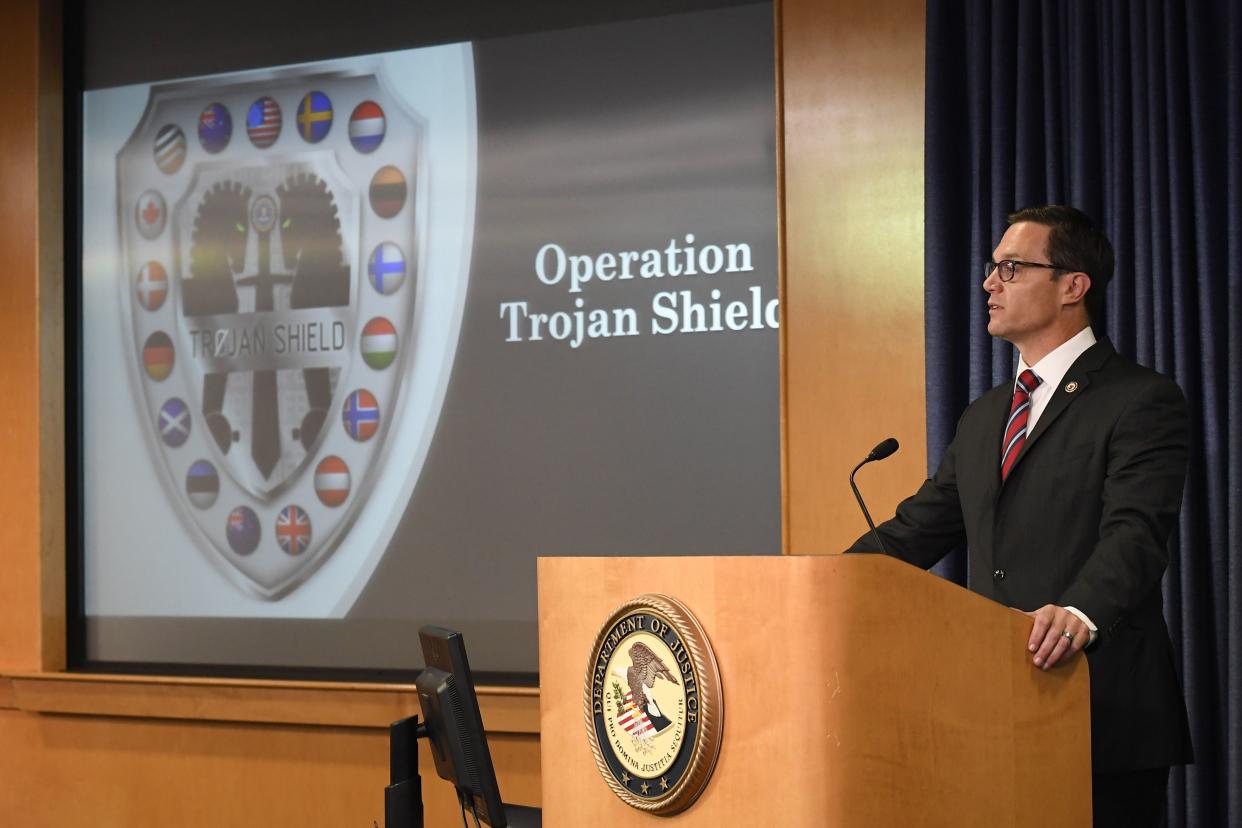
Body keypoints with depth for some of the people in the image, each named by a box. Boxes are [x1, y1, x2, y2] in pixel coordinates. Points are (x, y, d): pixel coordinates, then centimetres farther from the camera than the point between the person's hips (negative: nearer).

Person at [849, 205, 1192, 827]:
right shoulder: (984, 417, 19)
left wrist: (1081, 613, -38)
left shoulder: (1142, 401, -5)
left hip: (1104, 715, -7)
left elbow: (1135, 533, -20)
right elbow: (914, 531, 18)